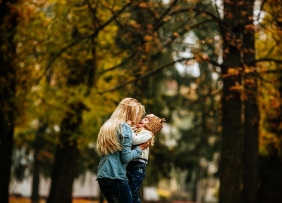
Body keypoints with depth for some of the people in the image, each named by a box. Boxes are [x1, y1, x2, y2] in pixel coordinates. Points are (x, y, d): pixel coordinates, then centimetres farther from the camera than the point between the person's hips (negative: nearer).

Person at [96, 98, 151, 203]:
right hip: (116, 177, -8)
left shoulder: (107, 126, 17)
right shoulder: (125, 127, -6)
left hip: (102, 176, 8)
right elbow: (126, 157, -11)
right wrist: (140, 148, 5)